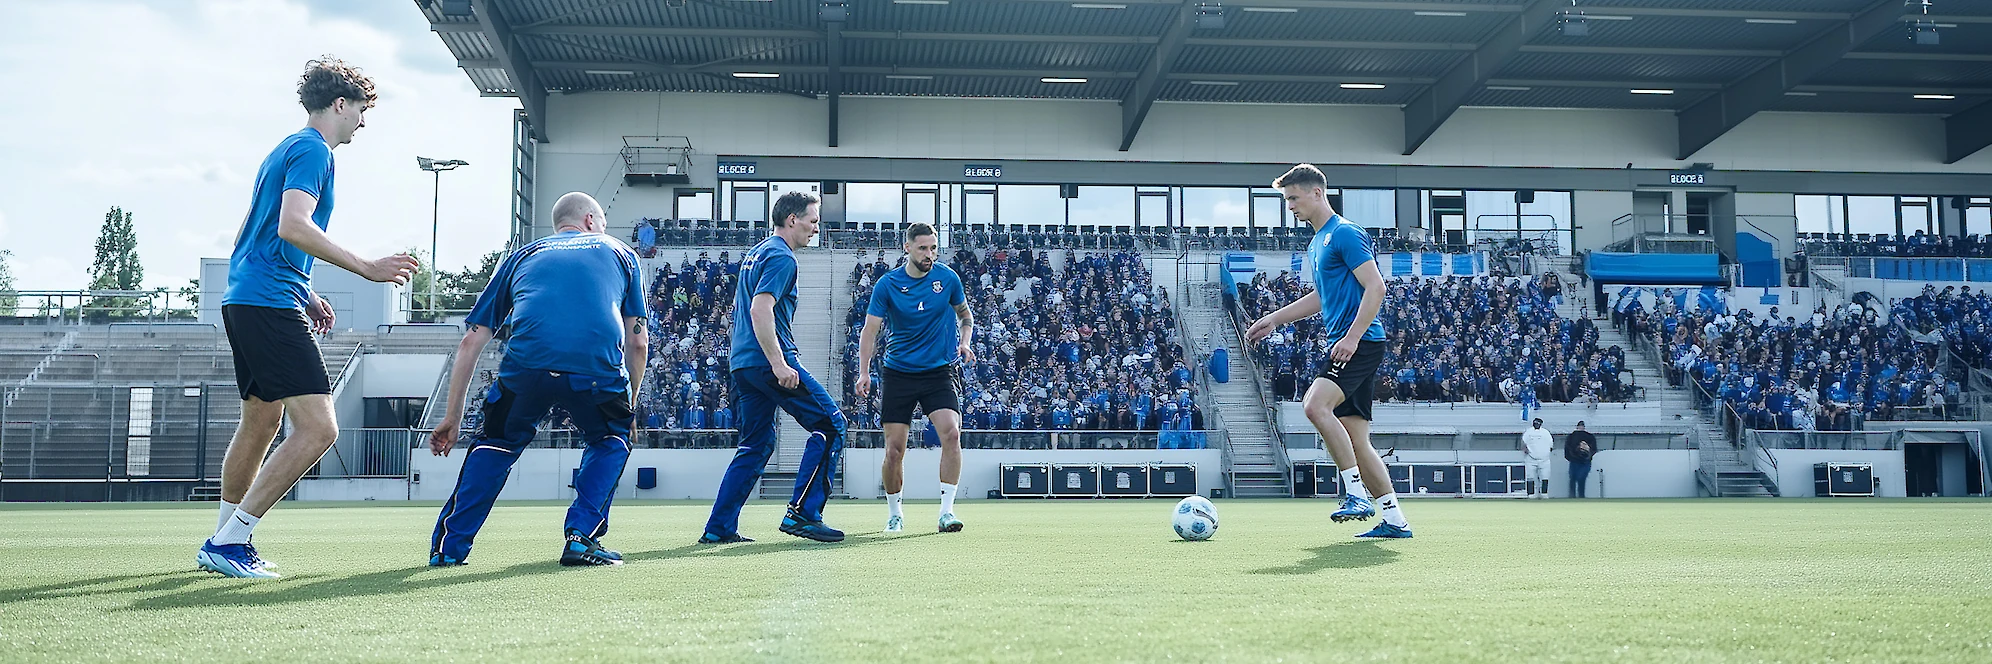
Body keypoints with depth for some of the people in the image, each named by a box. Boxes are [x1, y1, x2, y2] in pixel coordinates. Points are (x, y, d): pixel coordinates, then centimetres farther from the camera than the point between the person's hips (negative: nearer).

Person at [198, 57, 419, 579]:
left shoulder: (290, 148, 23)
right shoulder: (311, 150, -8)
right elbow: (293, 227, -23)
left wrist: (304, 295, 29)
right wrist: (367, 268, -22)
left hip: (245, 301, 11)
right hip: (270, 305, -11)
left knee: (261, 421, 20)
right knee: (317, 428, -15)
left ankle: (222, 543, 29)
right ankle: (229, 541, -12)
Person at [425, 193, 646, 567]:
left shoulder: (523, 255, 31)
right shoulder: (619, 252, 28)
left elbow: (471, 342, 26)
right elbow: (638, 342, 22)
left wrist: (452, 419, 31)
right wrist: (629, 409, 33)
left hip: (527, 365, 1)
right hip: (599, 368, -1)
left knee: (495, 442, 28)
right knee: (611, 440, 28)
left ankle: (450, 545, 21)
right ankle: (581, 538, 14)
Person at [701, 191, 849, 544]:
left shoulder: (754, 254, 21)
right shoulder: (781, 257, -9)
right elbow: (760, 310, -21)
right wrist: (779, 364, -25)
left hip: (743, 364, 10)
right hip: (768, 360, -10)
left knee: (757, 445, 14)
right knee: (830, 424, -4)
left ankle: (719, 528, 11)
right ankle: (802, 513, -9)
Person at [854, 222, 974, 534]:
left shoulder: (948, 277, -1)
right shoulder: (887, 284, -5)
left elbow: (965, 314, 16)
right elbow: (870, 330, -4)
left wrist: (965, 343, -3)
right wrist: (864, 372, -17)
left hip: (938, 371, 1)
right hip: (898, 374, 0)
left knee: (951, 433, -21)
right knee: (894, 450, -1)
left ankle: (946, 511, -14)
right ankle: (894, 514, 22)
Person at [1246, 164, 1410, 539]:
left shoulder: (1345, 233, -8)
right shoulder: (1316, 242, 21)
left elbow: (1375, 287, -16)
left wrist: (1352, 338, -23)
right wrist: (1273, 319, 30)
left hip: (1361, 343, -10)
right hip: (1344, 345, 10)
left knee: (1315, 404, -26)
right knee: (1356, 441, 6)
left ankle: (1358, 494, -19)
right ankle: (1395, 521, 11)